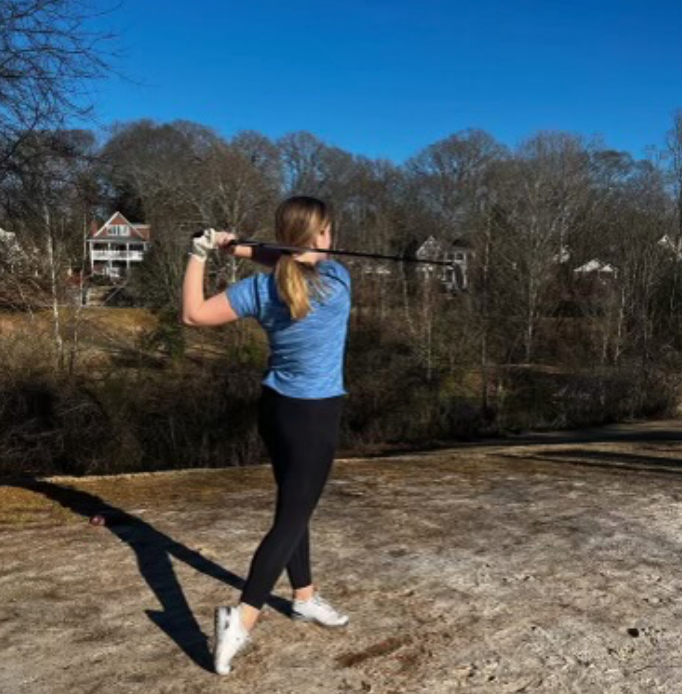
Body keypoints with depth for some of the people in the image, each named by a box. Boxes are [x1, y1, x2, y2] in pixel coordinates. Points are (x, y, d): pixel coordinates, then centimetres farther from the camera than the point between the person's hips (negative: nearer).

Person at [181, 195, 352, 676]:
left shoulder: (260, 289, -8)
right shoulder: (337, 280, -14)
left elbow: (193, 314, -3)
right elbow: (303, 265, 4)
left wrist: (199, 256, 4)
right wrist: (238, 246, -1)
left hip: (275, 408, 5)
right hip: (316, 417, -5)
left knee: (295, 506, 19)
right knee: (291, 517, -1)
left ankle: (305, 597, 35)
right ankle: (242, 618, -9)